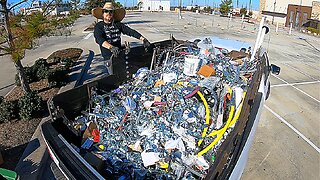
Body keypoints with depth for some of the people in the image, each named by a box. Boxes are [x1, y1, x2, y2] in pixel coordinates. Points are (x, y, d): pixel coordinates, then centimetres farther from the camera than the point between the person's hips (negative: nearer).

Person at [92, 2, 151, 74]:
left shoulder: (118, 24, 6)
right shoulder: (99, 26, -3)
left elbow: (130, 31, -3)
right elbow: (99, 39, -21)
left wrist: (143, 39, -19)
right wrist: (111, 47, -41)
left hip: (120, 54, 3)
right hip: (109, 57, -3)